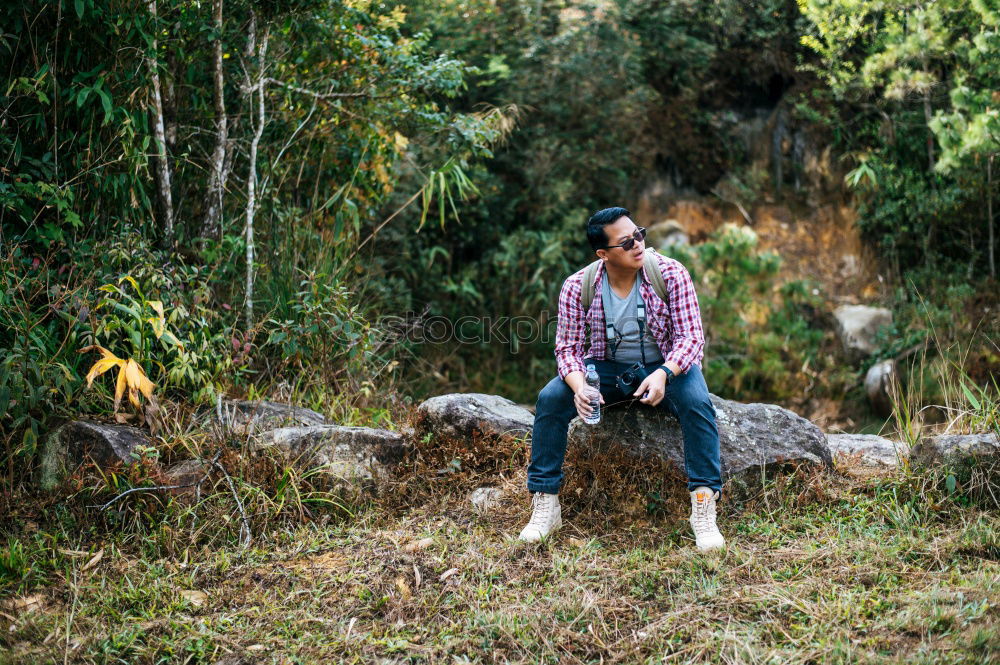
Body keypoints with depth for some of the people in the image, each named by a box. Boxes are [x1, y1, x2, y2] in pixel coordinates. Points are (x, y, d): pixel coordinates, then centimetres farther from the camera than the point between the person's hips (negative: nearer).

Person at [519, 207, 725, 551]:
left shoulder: (671, 274, -18)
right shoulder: (577, 287, -14)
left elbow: (691, 336, -19)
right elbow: (568, 348, -9)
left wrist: (663, 375, -39)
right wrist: (579, 386, -32)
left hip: (667, 366, -1)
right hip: (607, 367, 2)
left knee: (698, 403, -33)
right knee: (550, 399, -22)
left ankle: (704, 507, -27)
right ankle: (545, 505, -13)